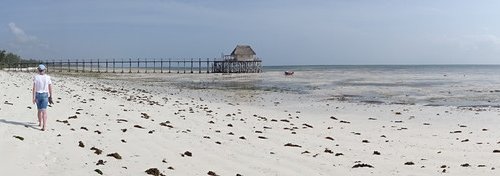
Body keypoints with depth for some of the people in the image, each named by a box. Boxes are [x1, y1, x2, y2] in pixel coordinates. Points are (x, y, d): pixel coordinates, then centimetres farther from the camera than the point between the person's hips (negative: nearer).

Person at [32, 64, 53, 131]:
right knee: (44, 111, -7)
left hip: (38, 95, 1)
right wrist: (50, 97, 10)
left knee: (39, 110, 20)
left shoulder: (36, 77, -6)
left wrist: (33, 98, -9)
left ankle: (40, 123, 36)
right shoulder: (47, 77, -3)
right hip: (45, 95, -1)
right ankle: (44, 126, -19)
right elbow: (50, 88, 0)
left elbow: (34, 88, -10)